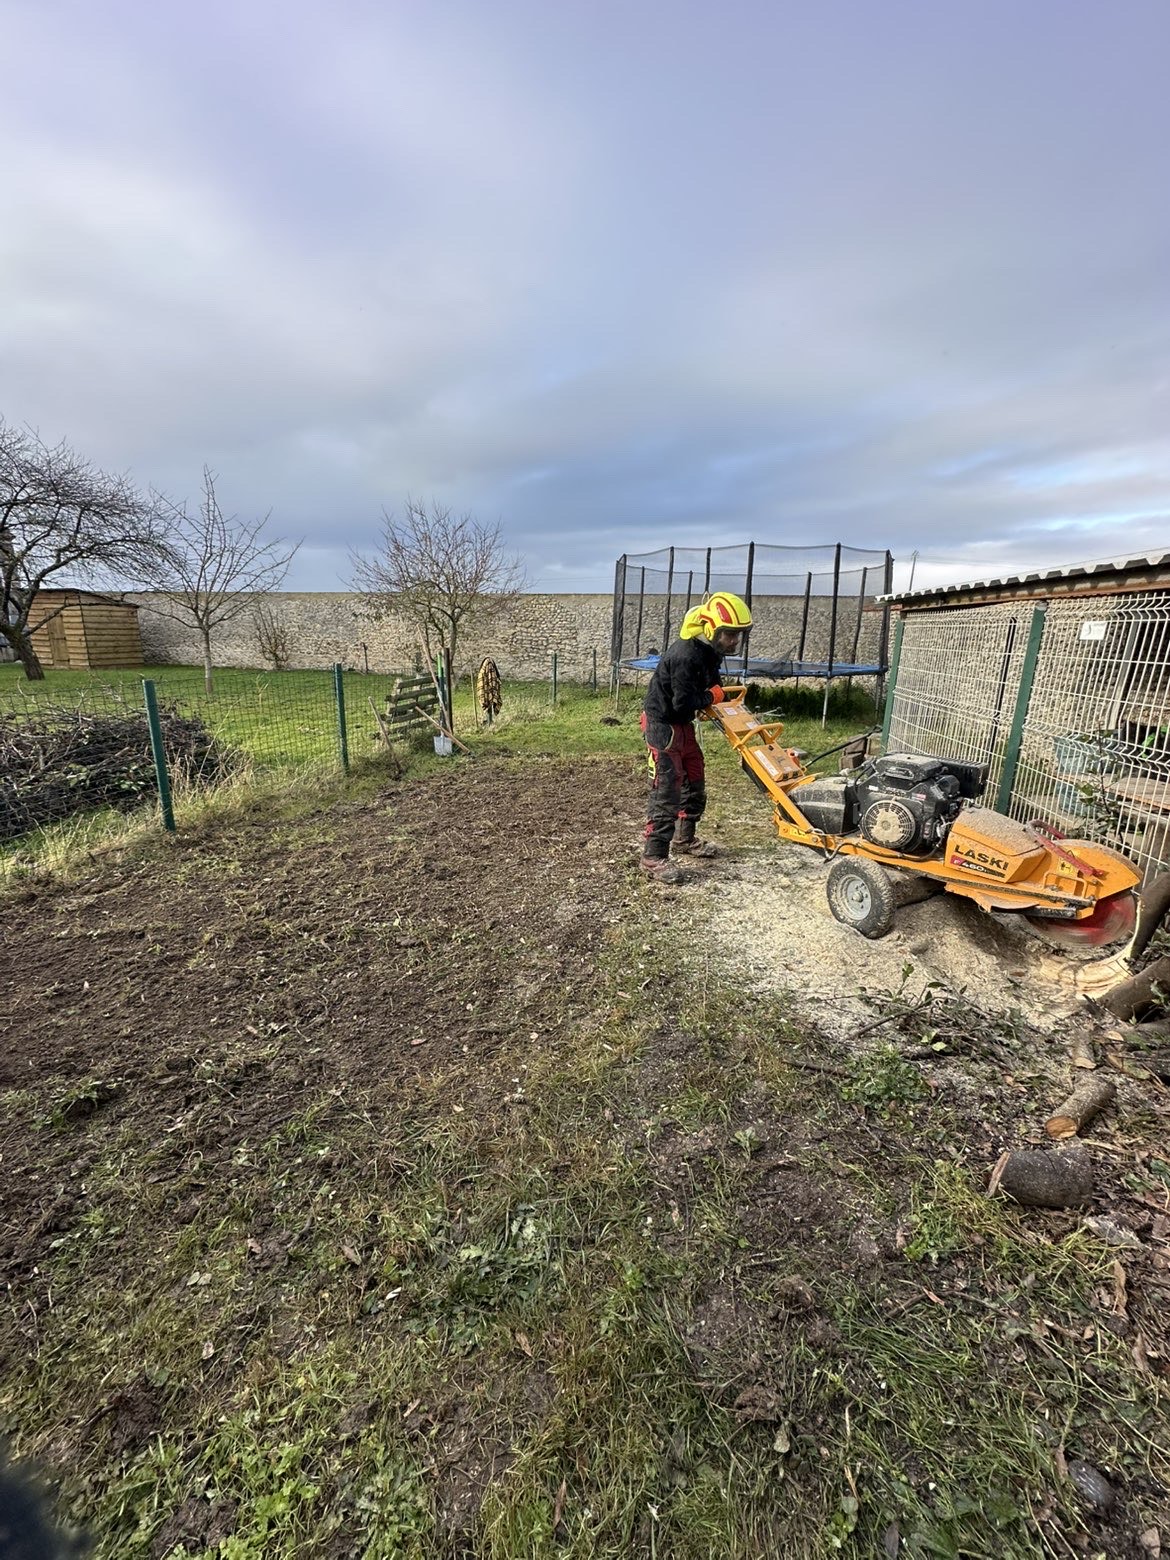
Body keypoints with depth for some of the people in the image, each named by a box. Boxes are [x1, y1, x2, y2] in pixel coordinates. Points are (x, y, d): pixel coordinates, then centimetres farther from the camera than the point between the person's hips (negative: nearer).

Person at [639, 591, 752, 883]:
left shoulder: (709, 651, 3)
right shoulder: (685, 655, -27)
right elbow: (683, 703, -27)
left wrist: (714, 699, -5)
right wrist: (711, 697, -10)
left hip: (682, 724, 10)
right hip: (662, 724, -10)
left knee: (695, 784, 17)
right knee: (667, 791, -10)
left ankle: (684, 839, 34)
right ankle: (653, 857, -2)